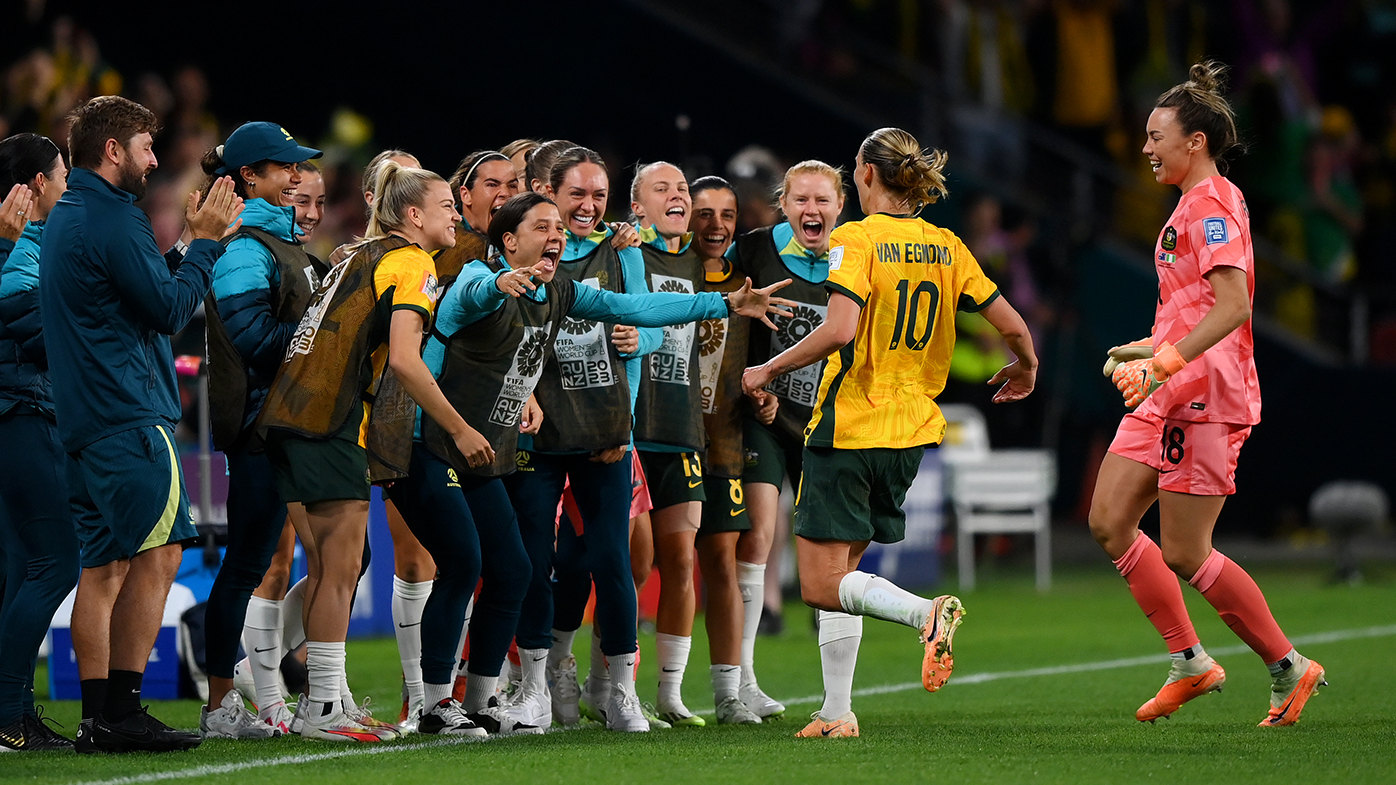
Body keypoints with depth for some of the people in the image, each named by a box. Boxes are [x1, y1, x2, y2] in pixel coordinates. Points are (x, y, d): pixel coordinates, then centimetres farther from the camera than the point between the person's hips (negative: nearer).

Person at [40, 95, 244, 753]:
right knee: (156, 556, -8)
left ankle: (100, 716, 8)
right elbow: (170, 310, -13)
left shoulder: (64, 218, 19)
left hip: (84, 420, 10)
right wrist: (204, 242, -3)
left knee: (106, 567, 9)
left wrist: (194, 245, 18)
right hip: (131, 416, -10)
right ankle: (121, 710, -10)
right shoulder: (113, 219, -12)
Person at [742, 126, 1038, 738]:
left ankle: (925, 613, -28)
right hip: (910, 433, 7)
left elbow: (840, 331, -25)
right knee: (841, 569, 17)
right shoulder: (945, 247, 6)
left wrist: (769, 370, -13)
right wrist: (1025, 368, 29)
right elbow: (1013, 326, 7)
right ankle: (837, 713, 12)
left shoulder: (856, 241, -11)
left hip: (848, 429, -7)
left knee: (822, 586, -3)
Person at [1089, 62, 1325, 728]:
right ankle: (1189, 663, 10)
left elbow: (1234, 305, -25)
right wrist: (1147, 350, 27)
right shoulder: (1194, 206, 19)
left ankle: (1288, 668, 5)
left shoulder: (1210, 206, -13)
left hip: (1205, 397, -10)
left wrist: (1167, 361, -31)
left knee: (1183, 554, -8)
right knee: (1109, 522, 3)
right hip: (1168, 397, 10)